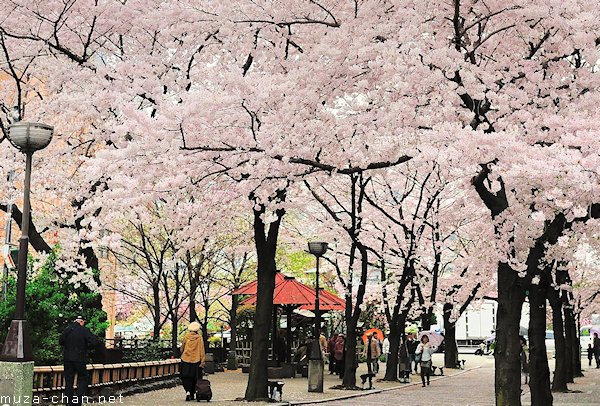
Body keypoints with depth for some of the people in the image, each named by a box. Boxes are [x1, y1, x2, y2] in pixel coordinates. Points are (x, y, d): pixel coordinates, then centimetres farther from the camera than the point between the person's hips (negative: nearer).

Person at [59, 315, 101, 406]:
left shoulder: (67, 329, 2)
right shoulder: (84, 330, -11)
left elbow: (60, 342, 13)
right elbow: (95, 342, -18)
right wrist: (87, 347, -2)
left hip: (67, 359, 4)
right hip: (79, 359, -4)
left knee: (68, 381, 11)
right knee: (83, 379, 9)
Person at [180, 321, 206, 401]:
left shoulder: (186, 336, -2)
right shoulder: (199, 338, -6)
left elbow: (182, 348, 10)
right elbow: (201, 350, -7)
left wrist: (182, 354, 29)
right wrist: (203, 361, -3)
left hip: (185, 360, 1)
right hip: (196, 361, -1)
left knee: (186, 377, 6)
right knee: (194, 379, 10)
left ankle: (188, 391, -15)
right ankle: (192, 394, 13)